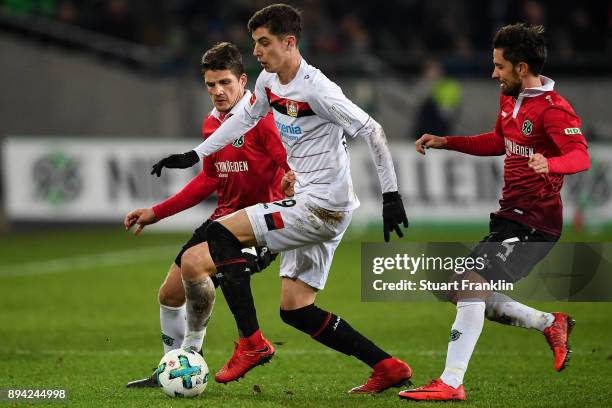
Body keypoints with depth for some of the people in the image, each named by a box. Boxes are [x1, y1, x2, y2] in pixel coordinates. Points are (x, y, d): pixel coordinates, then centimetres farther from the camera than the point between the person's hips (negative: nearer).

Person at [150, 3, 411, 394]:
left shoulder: (316, 89, -18)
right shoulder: (269, 82, 8)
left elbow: (373, 132, -19)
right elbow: (245, 118, 26)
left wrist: (391, 195, -21)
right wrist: (194, 156, 24)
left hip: (323, 206, -9)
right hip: (309, 206, 9)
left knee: (221, 233, -13)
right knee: (295, 310, 8)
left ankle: (252, 342, -11)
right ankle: (389, 368, 10)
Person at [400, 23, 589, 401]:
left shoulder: (553, 109, -17)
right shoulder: (510, 99, 11)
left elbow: (581, 155, -28)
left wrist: (551, 164, -49)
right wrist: (446, 142, 20)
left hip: (534, 222, -10)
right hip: (510, 215, 10)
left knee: (472, 285, -21)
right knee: (473, 296, 12)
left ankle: (451, 383, -21)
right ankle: (552, 324, 25)